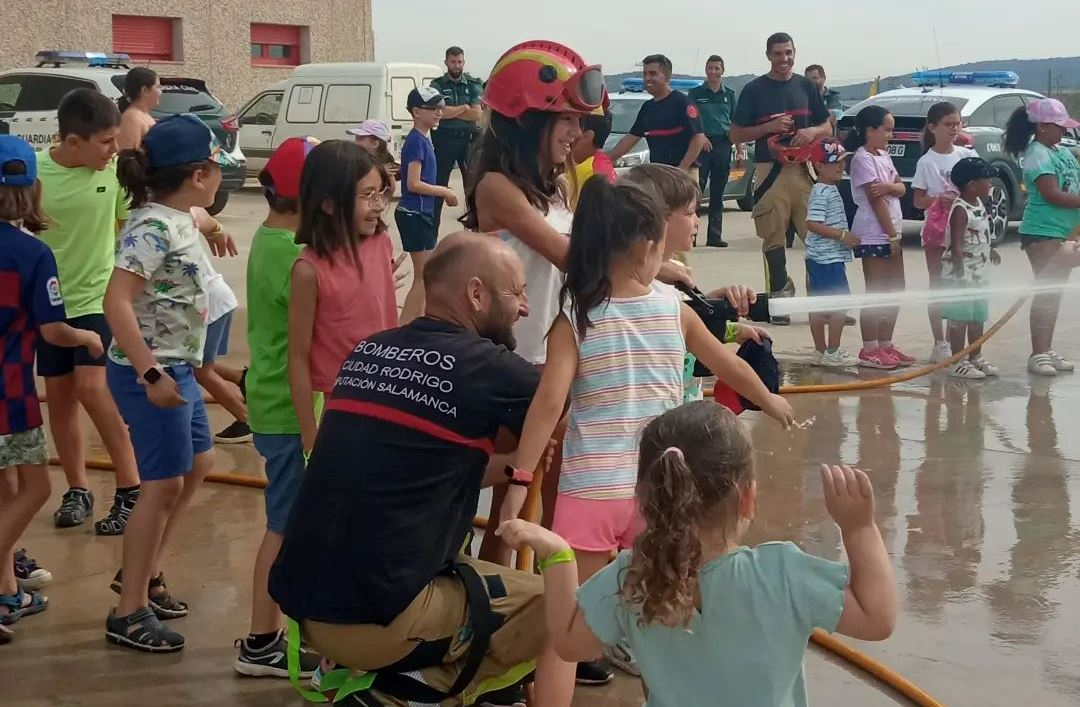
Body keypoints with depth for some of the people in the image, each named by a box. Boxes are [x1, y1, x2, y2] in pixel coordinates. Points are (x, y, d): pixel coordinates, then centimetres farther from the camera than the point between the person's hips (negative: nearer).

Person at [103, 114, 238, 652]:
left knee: (197, 463, 21)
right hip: (152, 372, -10)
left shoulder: (178, 221, 8)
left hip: (178, 367, 10)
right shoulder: (153, 230, -21)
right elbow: (116, 301, -28)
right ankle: (130, 612, 7)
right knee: (164, 484, -3)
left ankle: (143, 572, 33)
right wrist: (151, 374, -30)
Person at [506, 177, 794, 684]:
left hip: (592, 486, -3)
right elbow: (728, 367, 15)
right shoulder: (674, 309, 0)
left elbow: (549, 404, -17)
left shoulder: (574, 318, -8)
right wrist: (770, 402, 33)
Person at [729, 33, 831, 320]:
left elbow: (827, 127, 17)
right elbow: (736, 135, 4)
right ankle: (779, 295, 8)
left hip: (806, 169, 2)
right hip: (770, 170, -2)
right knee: (774, 239, 1)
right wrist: (769, 127, -11)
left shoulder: (806, 87, 12)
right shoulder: (754, 90, 4)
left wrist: (812, 131, -6)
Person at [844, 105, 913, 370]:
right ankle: (870, 350, -1)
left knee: (896, 291, 12)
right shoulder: (863, 158, -12)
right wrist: (892, 236, -16)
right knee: (875, 293, -6)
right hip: (873, 234, -9)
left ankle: (886, 345, 19)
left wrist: (889, 186, -15)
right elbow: (876, 200, -16)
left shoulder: (883, 155, 15)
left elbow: (901, 188, 9)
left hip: (890, 233, 9)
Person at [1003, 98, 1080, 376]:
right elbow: (1052, 194, -21)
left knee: (1054, 293, 12)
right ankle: (1038, 354, -5)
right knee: (1046, 292, -9)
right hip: (1042, 232, -9)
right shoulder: (1037, 155, -13)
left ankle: (1047, 350, 18)